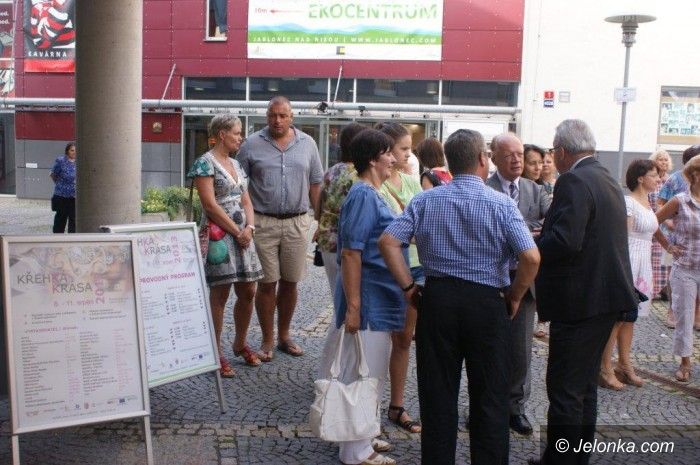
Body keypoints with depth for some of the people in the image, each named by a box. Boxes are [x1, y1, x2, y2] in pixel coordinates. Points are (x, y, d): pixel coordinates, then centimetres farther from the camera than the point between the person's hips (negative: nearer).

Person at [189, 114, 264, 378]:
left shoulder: (236, 164, 16)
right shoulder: (205, 163, -8)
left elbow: (246, 201, 14)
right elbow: (210, 205, -16)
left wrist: (249, 228, -4)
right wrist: (237, 232, -14)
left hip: (242, 235, 8)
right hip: (218, 235, -7)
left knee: (248, 292, 10)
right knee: (219, 295, -1)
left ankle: (240, 344, 29)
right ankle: (216, 354, 10)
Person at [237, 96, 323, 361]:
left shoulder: (307, 144, 8)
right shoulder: (252, 145, 1)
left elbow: (316, 184, 11)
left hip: (297, 222, 2)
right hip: (263, 222, -2)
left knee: (290, 282, 11)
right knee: (267, 283, 2)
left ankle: (284, 336, 26)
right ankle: (267, 341, 16)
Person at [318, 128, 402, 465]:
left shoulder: (373, 194, 12)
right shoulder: (363, 195, -17)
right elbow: (350, 252, -22)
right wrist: (352, 307, -24)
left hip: (380, 298, 10)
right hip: (368, 298, -10)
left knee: (370, 372, 19)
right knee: (361, 373, 2)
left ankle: (362, 437, 33)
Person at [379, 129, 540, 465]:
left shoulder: (425, 201, 1)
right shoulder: (501, 204, -6)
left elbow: (388, 241, -6)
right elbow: (531, 258, -16)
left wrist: (408, 286, 0)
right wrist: (514, 298, -1)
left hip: (436, 299, 3)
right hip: (487, 302, -2)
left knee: (437, 395, 13)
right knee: (489, 399, 11)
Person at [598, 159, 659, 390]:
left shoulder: (647, 203, 14)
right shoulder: (628, 203, -14)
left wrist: (649, 274, 19)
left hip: (643, 265, 9)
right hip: (627, 265, -9)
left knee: (629, 318, 14)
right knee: (617, 317, -4)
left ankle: (624, 365, 23)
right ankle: (605, 368, 4)